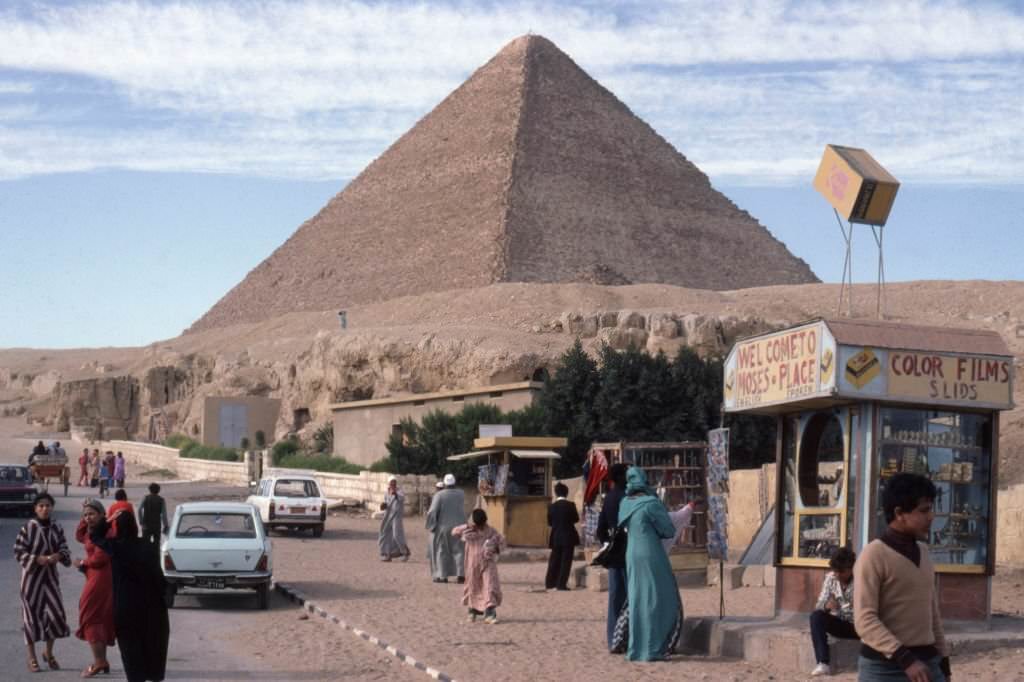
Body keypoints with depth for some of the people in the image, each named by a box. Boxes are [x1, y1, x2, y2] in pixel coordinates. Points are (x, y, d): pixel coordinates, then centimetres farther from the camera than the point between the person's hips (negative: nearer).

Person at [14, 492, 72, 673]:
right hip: (32, 576, -4)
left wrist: (58, 556, -17)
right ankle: (32, 657, 15)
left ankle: (49, 653, 23)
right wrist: (37, 559, -20)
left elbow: (64, 550, 5)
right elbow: (18, 552, -8)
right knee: (32, 613, 2)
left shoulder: (57, 528, 3)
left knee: (56, 613, 1)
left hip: (51, 576, 4)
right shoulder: (28, 528, -9)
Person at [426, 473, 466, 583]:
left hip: (443, 527, -2)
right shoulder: (461, 494, -1)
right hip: (458, 526, 2)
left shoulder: (439, 495, -13)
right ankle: (461, 574, -1)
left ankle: (443, 575, 8)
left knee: (442, 551, 8)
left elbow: (432, 512, -15)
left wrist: (431, 526, -4)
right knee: (459, 550, 8)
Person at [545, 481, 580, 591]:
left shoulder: (551, 506, -2)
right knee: (566, 561, 1)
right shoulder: (570, 505, -10)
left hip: (556, 537, 3)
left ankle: (550, 583, 15)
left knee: (554, 561, 13)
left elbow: (549, 522, 3)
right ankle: (561, 584, -4)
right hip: (568, 537, -3)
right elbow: (576, 519, -2)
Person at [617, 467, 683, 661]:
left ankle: (636, 649, 15)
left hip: (632, 555, 7)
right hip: (652, 556, -7)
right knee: (655, 601, -1)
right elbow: (669, 531, -7)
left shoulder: (625, 504, 7)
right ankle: (653, 649, -2)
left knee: (637, 601, 13)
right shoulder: (651, 503, -13)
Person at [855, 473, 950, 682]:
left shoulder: (922, 552, 13)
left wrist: (943, 660, 18)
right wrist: (905, 658, -27)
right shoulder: (874, 555, -11)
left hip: (926, 662, 7)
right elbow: (865, 620, -19)